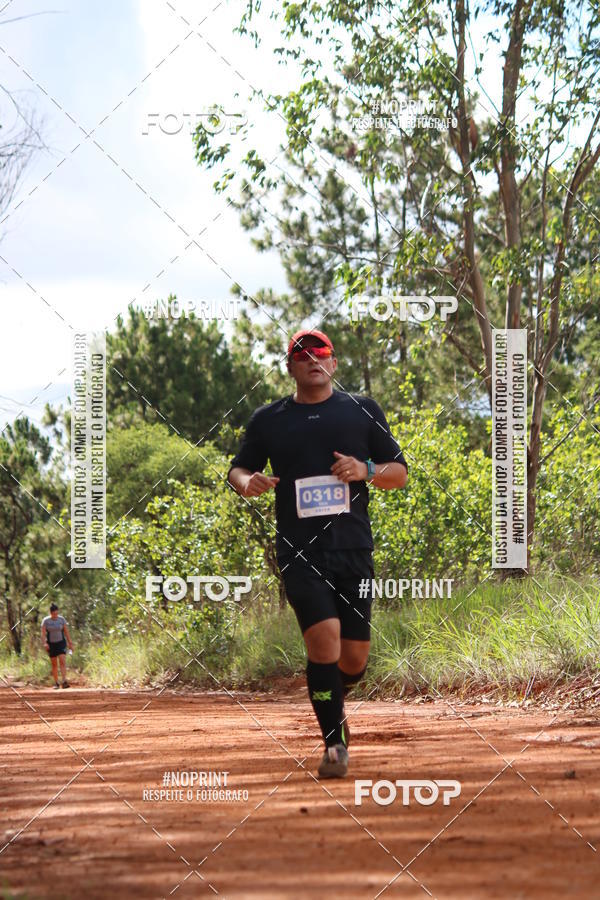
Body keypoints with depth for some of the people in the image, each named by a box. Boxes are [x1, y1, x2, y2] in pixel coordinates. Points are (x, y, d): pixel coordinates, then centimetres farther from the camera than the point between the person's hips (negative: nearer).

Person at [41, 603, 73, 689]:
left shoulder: (62, 619, -1)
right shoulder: (46, 621, -5)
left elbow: (66, 632, 3)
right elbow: (43, 633, -9)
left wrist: (70, 643, 3)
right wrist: (44, 643, -24)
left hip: (61, 643, 0)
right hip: (51, 644, 0)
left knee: (62, 661, -18)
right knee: (54, 664, 6)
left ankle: (64, 682, -27)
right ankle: (56, 683, 16)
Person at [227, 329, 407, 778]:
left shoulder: (363, 411, 10)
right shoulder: (268, 420, 9)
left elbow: (400, 473, 12)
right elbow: (238, 470, 17)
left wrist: (366, 470, -9)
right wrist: (247, 483, -7)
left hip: (354, 550, 1)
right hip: (300, 551, -1)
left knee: (355, 656, 2)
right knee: (324, 636, -20)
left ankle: (333, 702, 38)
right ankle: (334, 742, -9)